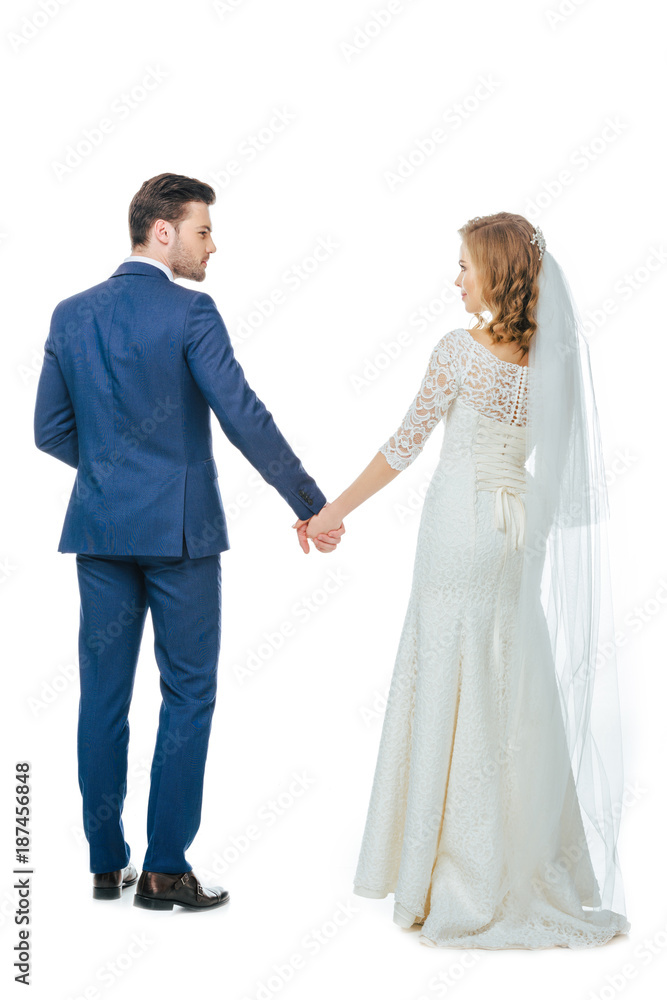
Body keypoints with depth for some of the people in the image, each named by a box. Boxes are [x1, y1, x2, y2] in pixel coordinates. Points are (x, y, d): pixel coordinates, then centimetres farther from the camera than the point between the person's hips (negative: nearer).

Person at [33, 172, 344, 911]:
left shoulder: (71, 315, 7)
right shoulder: (189, 313, -10)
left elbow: (50, 430, 9)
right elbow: (243, 417, -15)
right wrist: (311, 504, -10)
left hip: (100, 526, 5)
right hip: (180, 527, -5)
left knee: (102, 696, 10)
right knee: (187, 695, 5)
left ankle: (106, 863, 18)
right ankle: (165, 870, 7)